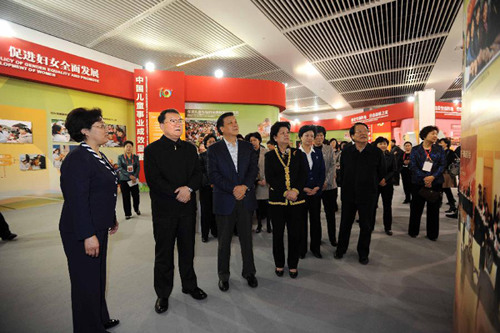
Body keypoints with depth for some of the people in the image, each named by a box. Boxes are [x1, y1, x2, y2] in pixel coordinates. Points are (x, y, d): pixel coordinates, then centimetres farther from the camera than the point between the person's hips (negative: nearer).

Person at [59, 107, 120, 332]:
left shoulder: (99, 157, 10)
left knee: (98, 277, 22)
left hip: (98, 228, 9)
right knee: (86, 282, 8)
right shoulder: (78, 158, -18)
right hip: (81, 232, -9)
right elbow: (77, 200, -23)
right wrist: (88, 235, -24)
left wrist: (112, 219, 21)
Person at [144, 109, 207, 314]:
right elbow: (153, 180, -13)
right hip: (164, 209, -3)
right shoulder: (152, 150, -3)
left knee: (187, 249, 16)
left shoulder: (190, 148, 9)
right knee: (164, 253, 11)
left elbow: (198, 174, 4)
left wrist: (189, 188, -15)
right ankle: (163, 294, 29)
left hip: (188, 207, 4)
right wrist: (177, 193, -16)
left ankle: (189, 285, 35)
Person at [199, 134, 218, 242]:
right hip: (206, 186, -1)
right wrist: (210, 183, -10)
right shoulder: (202, 156, 5)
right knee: (206, 210, 2)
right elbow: (201, 171, -1)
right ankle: (204, 234, 12)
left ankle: (215, 231, 18)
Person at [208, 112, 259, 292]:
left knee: (247, 238, 13)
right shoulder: (214, 149, -1)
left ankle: (249, 272, 32)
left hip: (246, 199, 3)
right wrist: (233, 189, -17)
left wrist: (245, 186, -15)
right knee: (224, 241, 11)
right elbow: (213, 174, -9)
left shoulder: (248, 146, 8)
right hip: (224, 201, -2)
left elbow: (254, 169, 1)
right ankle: (223, 275, 30)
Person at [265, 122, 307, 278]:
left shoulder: (298, 153, 8)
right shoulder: (270, 156, 3)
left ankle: (293, 265, 26)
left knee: (295, 233, 6)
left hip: (296, 199, 1)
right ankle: (279, 264, 28)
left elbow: (304, 174, 1)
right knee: (278, 233, 9)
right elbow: (269, 178, -6)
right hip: (277, 200, -1)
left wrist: (296, 190, -14)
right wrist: (285, 192, -15)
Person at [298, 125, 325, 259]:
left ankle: (315, 247, 25)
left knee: (316, 220, 10)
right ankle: (302, 249, 20)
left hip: (316, 192, 3)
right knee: (301, 221, 6)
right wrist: (303, 188, -12)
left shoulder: (318, 153, 9)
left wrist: (317, 187, -6)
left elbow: (322, 172, 7)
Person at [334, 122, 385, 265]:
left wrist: (371, 186, 10)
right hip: (348, 194, 1)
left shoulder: (376, 152, -6)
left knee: (366, 226, 11)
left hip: (367, 196, -1)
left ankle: (363, 253, 30)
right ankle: (341, 249, 32)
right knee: (345, 224, 13)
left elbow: (382, 173, 6)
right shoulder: (346, 151, -2)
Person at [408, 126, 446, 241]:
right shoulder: (415, 149, 2)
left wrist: (432, 177, -14)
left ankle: (432, 234, 19)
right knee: (416, 207, 5)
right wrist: (424, 178, -16)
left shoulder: (439, 149, 8)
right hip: (418, 183, -1)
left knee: (434, 208, 6)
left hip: (435, 182, 2)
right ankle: (413, 231, 20)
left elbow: (443, 164, 0)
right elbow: (413, 166, -5)